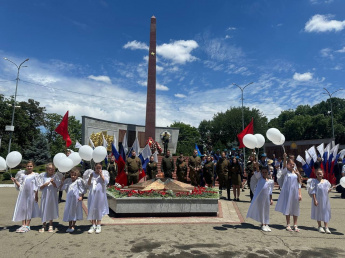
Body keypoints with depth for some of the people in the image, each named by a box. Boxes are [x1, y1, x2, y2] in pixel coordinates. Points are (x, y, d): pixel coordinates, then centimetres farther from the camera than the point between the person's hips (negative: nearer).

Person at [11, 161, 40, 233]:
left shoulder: (35, 175, 1)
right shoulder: (22, 174, 8)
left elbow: (36, 186, 0)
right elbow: (19, 185, 9)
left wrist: (36, 195, -4)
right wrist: (15, 181, -9)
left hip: (31, 194, -3)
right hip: (23, 193, 3)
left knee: (29, 208, 2)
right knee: (22, 208, 5)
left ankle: (27, 226, 8)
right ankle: (23, 225, 14)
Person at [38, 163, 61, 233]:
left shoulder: (55, 176, -2)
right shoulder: (42, 176, -1)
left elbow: (57, 187, -4)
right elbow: (40, 187, 0)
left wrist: (53, 182, -20)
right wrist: (46, 184, -17)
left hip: (53, 196, 0)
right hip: (45, 195, 0)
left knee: (52, 209, 8)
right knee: (44, 209, 5)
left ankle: (50, 226, 21)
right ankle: (44, 225, 21)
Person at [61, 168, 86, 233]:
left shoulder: (79, 181, -9)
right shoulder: (68, 181, 7)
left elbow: (82, 190, -8)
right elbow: (63, 188, 16)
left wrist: (81, 196, -14)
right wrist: (63, 181, 6)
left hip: (76, 198, -5)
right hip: (69, 199, 5)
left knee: (74, 211, 4)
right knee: (69, 211, 10)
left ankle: (73, 226, 16)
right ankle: (69, 226, 23)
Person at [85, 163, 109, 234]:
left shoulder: (104, 173, 2)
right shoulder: (91, 173, 7)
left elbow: (106, 182, -10)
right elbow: (88, 184, 2)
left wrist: (101, 175, -14)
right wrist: (90, 177, -14)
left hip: (100, 193, -2)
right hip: (92, 193, 2)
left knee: (99, 209, 3)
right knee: (92, 209, 4)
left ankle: (98, 225, 14)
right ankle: (93, 225, 16)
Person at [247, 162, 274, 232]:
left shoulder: (271, 181, 6)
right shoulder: (259, 177, 1)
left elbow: (270, 191, 10)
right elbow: (257, 172, -19)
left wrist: (271, 199, 6)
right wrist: (257, 167, -38)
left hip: (267, 197, 2)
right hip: (259, 197, -2)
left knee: (266, 210, 8)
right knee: (261, 210, 3)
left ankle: (266, 224, 19)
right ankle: (263, 224, 12)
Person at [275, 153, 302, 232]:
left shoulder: (296, 173, 8)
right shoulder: (285, 172, -2)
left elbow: (299, 185, 9)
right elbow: (284, 166, -24)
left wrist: (300, 194, 3)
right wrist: (285, 158, -41)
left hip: (295, 193, 3)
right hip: (287, 192, -3)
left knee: (295, 209, 8)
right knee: (287, 208, 2)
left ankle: (295, 225, 19)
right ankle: (288, 225, 12)